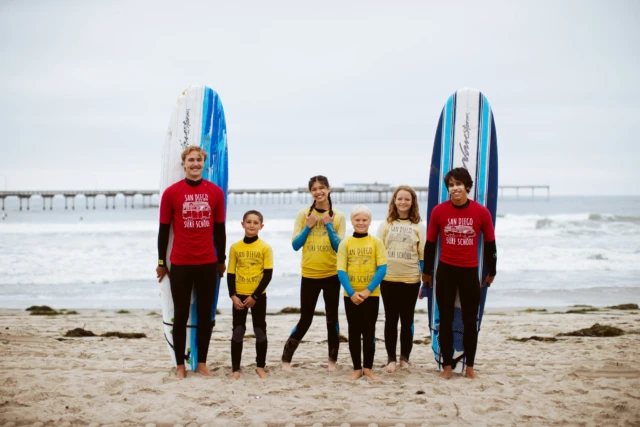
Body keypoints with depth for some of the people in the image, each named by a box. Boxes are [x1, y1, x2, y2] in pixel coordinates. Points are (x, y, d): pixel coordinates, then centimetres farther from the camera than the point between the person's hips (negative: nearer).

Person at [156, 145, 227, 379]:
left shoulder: (215, 192, 3)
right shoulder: (171, 193, -3)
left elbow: (219, 229, 10)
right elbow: (163, 230, 2)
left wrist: (221, 260, 14)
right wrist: (161, 262, 5)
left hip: (208, 264, 2)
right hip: (180, 264, -2)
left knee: (205, 315, 9)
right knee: (181, 315, 5)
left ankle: (202, 363, 19)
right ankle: (180, 365, 14)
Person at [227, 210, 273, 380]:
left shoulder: (265, 247, -5)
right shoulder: (235, 247, 2)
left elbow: (268, 274, -8)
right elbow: (230, 273, 4)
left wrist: (255, 296, -14)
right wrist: (233, 295, -8)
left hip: (258, 296, -1)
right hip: (239, 296, 2)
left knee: (260, 331, 6)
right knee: (237, 332, 4)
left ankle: (260, 367, 19)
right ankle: (236, 369, 11)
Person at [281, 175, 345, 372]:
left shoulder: (338, 216, 1)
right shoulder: (304, 214, 1)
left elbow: (339, 247, -3)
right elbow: (295, 245, -1)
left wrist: (328, 225, -11)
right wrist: (308, 227, -11)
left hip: (332, 274, 1)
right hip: (309, 275, -1)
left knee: (332, 318, 8)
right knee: (305, 320, 1)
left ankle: (332, 360, 19)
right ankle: (286, 358, 12)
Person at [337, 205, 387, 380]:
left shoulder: (376, 242, 0)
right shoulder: (345, 243, 1)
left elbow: (382, 269, -6)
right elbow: (341, 271, -4)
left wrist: (368, 290, -15)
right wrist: (352, 293, -15)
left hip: (371, 294, -1)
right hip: (351, 295, 1)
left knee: (369, 331, 4)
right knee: (354, 332, 6)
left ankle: (368, 368, 12)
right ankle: (357, 368, 14)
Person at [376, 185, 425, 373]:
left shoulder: (419, 226, 4)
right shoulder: (385, 224, 4)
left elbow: (423, 256, 4)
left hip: (411, 280, 0)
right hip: (388, 279, 0)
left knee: (407, 320, 8)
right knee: (391, 319, 5)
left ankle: (405, 358, 17)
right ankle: (391, 358, 11)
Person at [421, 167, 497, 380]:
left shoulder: (481, 212, -7)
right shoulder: (439, 211, -7)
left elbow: (490, 244, 5)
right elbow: (430, 243, 3)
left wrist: (491, 272, 12)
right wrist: (426, 272, 10)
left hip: (470, 271, 0)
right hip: (445, 270, 0)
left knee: (470, 321, 8)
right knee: (446, 320, 7)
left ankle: (470, 367, 20)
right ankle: (447, 366, 17)